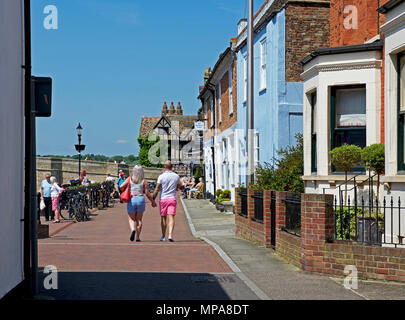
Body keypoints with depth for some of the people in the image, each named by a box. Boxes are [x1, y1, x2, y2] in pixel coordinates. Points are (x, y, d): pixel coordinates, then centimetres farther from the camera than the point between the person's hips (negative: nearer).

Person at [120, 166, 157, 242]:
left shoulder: (130, 179, 0)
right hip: (141, 199, 0)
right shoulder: (144, 181, -1)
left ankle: (133, 230, -21)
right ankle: (137, 237, 10)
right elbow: (147, 193, -3)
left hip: (131, 200, 0)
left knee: (131, 219, 10)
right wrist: (153, 202, 8)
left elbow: (121, 186, -7)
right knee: (139, 219, 13)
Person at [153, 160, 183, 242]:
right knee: (171, 217, -5)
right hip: (172, 198, 1)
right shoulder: (176, 176, 2)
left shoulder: (161, 176, -6)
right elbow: (179, 186, 18)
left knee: (163, 218, 9)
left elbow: (157, 189, -8)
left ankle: (163, 236, 18)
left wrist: (153, 199, -1)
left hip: (163, 199, -1)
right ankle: (170, 235, -22)